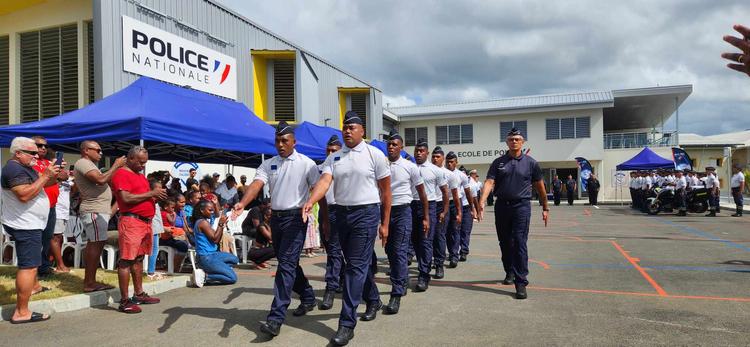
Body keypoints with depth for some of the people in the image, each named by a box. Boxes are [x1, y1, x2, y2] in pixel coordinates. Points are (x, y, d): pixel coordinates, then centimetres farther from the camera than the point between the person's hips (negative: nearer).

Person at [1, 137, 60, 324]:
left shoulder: (25, 168, 14)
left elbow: (45, 184, 17)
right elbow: (24, 195, -29)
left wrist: (53, 175, -3)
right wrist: (44, 176, -25)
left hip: (30, 224, 11)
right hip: (24, 226, -11)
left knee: (31, 260, 30)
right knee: (28, 266, -12)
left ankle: (34, 286, 52)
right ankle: (21, 313, -12)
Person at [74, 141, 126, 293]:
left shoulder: (87, 164, 24)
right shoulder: (83, 163, -10)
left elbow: (105, 180, 18)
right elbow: (101, 180, -24)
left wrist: (117, 167, 9)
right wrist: (116, 165, -15)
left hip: (96, 210, 11)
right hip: (95, 211, -11)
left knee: (92, 245, 12)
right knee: (97, 245, -13)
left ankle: (88, 280, 16)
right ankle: (90, 283, -12)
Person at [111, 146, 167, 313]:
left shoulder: (140, 175, 22)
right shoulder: (121, 174, -6)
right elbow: (126, 198, -18)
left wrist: (156, 197, 6)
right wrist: (150, 193, -13)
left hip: (146, 221, 9)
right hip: (131, 221, -9)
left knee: (138, 259, 14)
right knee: (126, 260, -6)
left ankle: (139, 294, 21)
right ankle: (124, 301, -3)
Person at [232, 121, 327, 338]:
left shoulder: (306, 163, -3)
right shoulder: (268, 164, 8)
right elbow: (256, 184, -8)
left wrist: (325, 220, -2)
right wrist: (242, 203, -27)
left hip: (296, 217, -6)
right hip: (276, 217, 6)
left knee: (287, 263, -12)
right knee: (288, 263, 15)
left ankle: (276, 317, -13)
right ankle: (308, 297, 36)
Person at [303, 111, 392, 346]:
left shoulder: (374, 155, -3)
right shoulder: (334, 158, 8)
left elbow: (386, 190, -1)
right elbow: (324, 181, -9)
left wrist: (385, 224, -3)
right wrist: (310, 202, -29)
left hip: (366, 213, -5)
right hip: (341, 213, 5)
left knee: (356, 266, -8)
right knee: (356, 264, 17)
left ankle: (347, 323, -4)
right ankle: (373, 300, 40)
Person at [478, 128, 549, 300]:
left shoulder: (530, 163, 3)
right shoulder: (498, 163, 6)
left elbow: (540, 187, 10)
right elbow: (489, 182, -6)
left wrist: (545, 208, 13)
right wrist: (482, 201, -22)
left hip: (521, 206, -3)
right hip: (502, 206, 3)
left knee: (520, 243, -9)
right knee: (505, 243, 13)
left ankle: (521, 282, -7)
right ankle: (509, 272, 33)